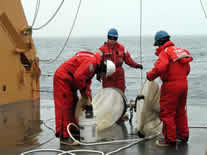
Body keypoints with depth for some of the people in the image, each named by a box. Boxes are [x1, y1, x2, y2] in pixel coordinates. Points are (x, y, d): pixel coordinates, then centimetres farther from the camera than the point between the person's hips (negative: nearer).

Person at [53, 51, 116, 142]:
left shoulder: (94, 66, 12)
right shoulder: (91, 62, -22)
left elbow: (87, 80, 18)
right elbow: (78, 77, -29)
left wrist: (87, 94, 7)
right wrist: (83, 89, -13)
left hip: (69, 81, 11)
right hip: (63, 79, -11)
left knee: (74, 104, 16)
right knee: (65, 106, -11)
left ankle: (74, 129, 26)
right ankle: (63, 135, -10)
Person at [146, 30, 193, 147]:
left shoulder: (165, 52, -12)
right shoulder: (181, 50, 12)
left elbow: (160, 68, -26)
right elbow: (187, 69, 18)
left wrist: (150, 76, -11)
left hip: (171, 86, -8)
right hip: (184, 84, 8)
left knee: (167, 113, 2)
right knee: (180, 111, 21)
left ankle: (170, 139, 6)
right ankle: (183, 135, 31)